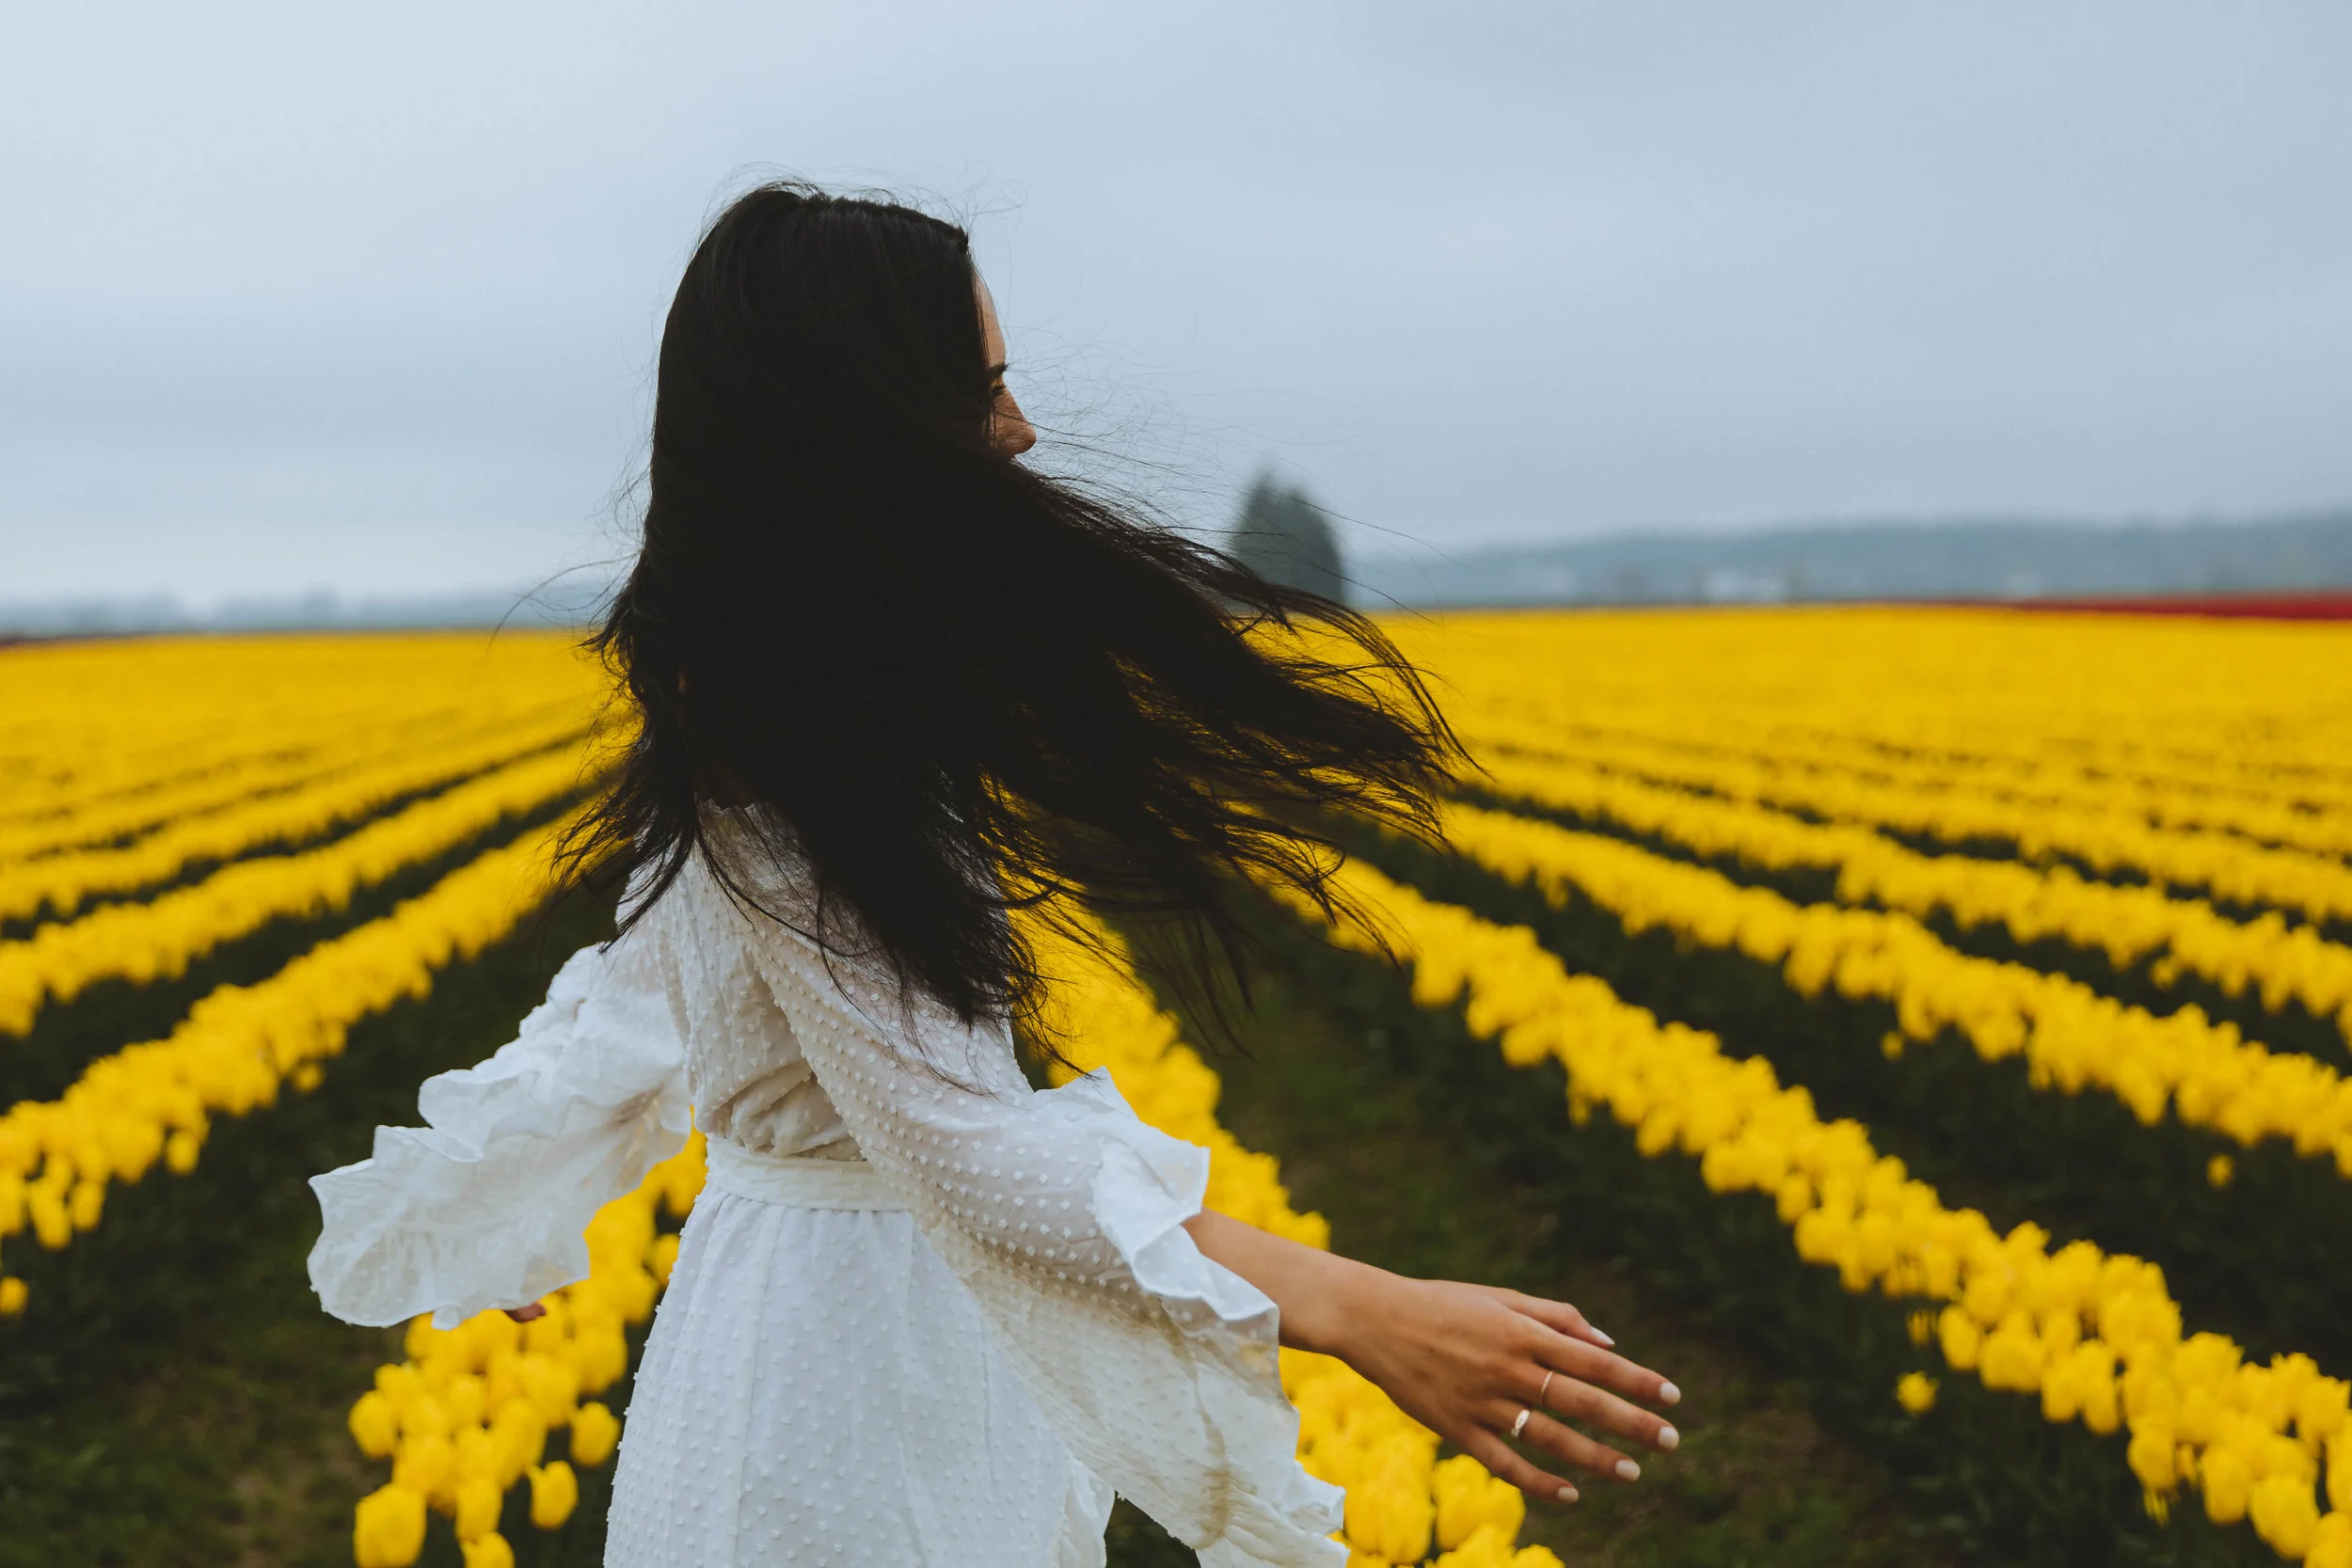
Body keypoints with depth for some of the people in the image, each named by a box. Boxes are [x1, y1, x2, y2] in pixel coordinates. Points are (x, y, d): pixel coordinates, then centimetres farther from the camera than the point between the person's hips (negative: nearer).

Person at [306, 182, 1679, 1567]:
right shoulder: (784, 776, -27)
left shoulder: (758, 704, 3)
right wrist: (1357, 1309, -37)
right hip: (843, 1354, -9)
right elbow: (959, 1143, -32)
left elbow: (648, 989, 14)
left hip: (923, 1319, 9)